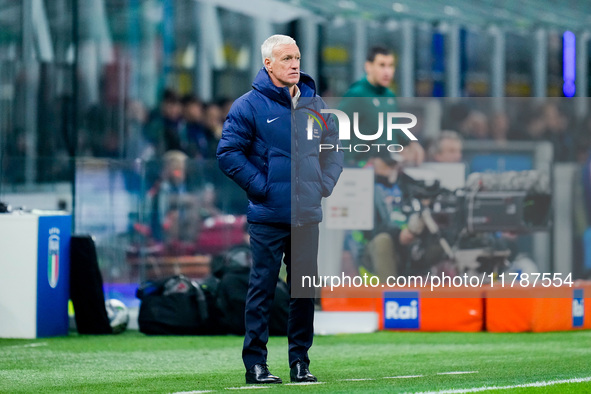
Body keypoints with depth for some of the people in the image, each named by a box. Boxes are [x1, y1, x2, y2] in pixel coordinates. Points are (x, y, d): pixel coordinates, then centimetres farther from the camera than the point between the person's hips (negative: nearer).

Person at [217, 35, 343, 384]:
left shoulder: (314, 103, 12)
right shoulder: (249, 106, -4)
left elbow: (334, 148, 21)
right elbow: (229, 153, -7)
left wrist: (326, 183, 7)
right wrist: (260, 186, -11)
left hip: (307, 216, 5)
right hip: (268, 216, -5)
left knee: (306, 290, 7)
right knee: (262, 289, -3)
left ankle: (300, 360, 15)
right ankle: (255, 363, 0)